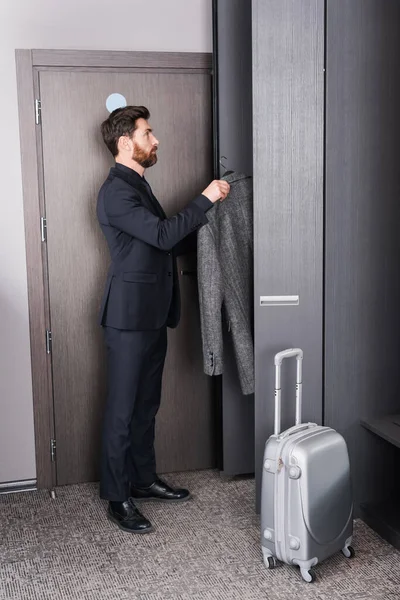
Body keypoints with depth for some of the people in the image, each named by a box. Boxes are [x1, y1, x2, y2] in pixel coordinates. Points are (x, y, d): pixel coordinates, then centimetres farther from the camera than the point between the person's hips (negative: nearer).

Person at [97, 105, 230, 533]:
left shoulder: (136, 185, 17)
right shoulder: (116, 190, -15)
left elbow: (165, 239, 19)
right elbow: (163, 235, -25)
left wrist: (205, 207, 11)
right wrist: (205, 199, -16)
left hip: (152, 313, 10)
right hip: (129, 316, -10)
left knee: (146, 403, 17)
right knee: (123, 409, 0)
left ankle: (143, 479, 30)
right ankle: (117, 498, 11)